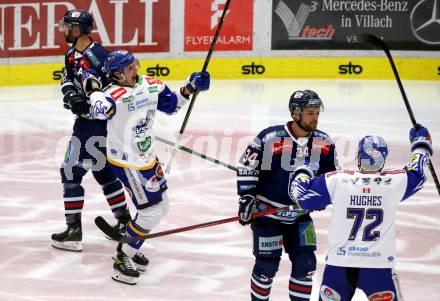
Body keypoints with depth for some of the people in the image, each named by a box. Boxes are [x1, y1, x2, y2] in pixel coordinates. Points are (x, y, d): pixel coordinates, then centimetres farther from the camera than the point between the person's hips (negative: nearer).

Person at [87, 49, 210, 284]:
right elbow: (98, 111, -43)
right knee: (151, 212, -7)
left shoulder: (150, 85, 1)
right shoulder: (115, 94, -25)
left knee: (161, 207, 18)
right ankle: (122, 260, 8)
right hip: (127, 163, -9)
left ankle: (128, 248, 35)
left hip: (147, 157, 9)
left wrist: (188, 89, 4)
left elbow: (170, 104, 15)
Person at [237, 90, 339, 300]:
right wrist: (246, 198, -14)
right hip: (267, 212, -4)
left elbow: (330, 174, 11)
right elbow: (246, 167, -12)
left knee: (305, 264, 1)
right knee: (267, 265, -1)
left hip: (300, 216, 4)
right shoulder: (269, 139, -20)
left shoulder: (324, 143, -5)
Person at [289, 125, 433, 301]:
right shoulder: (394, 183, -6)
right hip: (378, 267, -1)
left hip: (337, 266, 1)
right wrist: (421, 144, 33)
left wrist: (302, 172, 24)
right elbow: (417, 174, 15)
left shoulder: (336, 181, -6)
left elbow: (302, 197, 3)